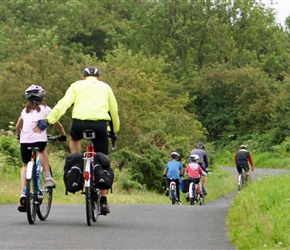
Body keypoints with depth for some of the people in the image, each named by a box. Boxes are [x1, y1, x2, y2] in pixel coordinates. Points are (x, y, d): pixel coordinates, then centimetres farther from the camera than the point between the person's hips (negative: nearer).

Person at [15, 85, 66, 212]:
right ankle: (48, 178, 23)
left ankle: (23, 194, 1)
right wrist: (63, 135, 34)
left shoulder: (25, 110, 22)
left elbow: (17, 127, 30)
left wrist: (20, 136, 49)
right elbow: (58, 124, 18)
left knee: (25, 165, 17)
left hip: (25, 140, 2)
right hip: (40, 139, -2)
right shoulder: (45, 109, 14)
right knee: (42, 151, 33)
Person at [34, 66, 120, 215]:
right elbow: (114, 111, 25)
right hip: (100, 124, 0)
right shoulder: (105, 87, 25)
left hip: (80, 121, 0)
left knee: (74, 138, 36)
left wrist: (48, 120, 3)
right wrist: (114, 131, 38)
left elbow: (63, 104, 6)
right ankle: (103, 201, 7)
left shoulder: (77, 85, 21)